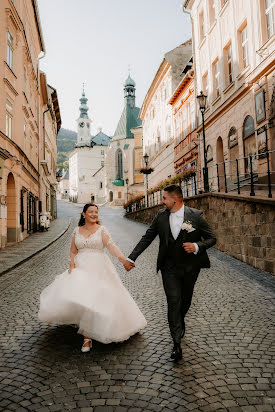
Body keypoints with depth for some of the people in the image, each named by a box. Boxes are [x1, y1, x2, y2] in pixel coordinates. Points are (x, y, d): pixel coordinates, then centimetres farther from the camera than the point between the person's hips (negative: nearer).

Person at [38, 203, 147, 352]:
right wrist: (72, 265, -5)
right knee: (81, 300, -8)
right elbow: (73, 251, 14)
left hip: (99, 270, -2)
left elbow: (111, 246, -13)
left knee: (100, 300, -4)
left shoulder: (101, 229, 0)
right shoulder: (77, 231, 9)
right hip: (81, 269, 2)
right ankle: (87, 337, 5)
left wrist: (123, 259, -29)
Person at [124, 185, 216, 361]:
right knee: (174, 301, -6)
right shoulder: (161, 216, -2)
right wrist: (131, 258, -1)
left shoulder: (195, 216, -11)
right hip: (170, 268, 1)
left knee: (185, 300, 17)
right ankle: (177, 342, 4)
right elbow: (147, 238, 3)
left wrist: (197, 246, -24)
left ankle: (179, 321, 48)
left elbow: (212, 238, -5)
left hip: (190, 267, 0)